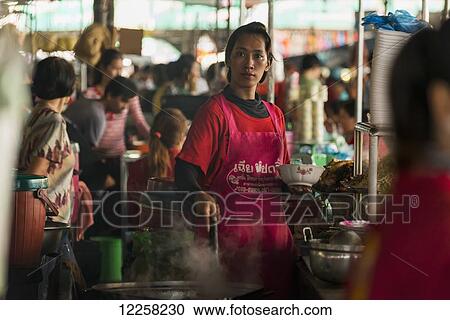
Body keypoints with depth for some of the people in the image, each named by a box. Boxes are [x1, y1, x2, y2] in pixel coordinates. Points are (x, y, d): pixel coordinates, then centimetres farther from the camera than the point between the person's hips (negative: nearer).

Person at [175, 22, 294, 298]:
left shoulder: (275, 115, 15)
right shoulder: (216, 111, -3)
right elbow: (185, 172, -11)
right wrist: (200, 197, -31)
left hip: (273, 233, 5)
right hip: (227, 233, -5)